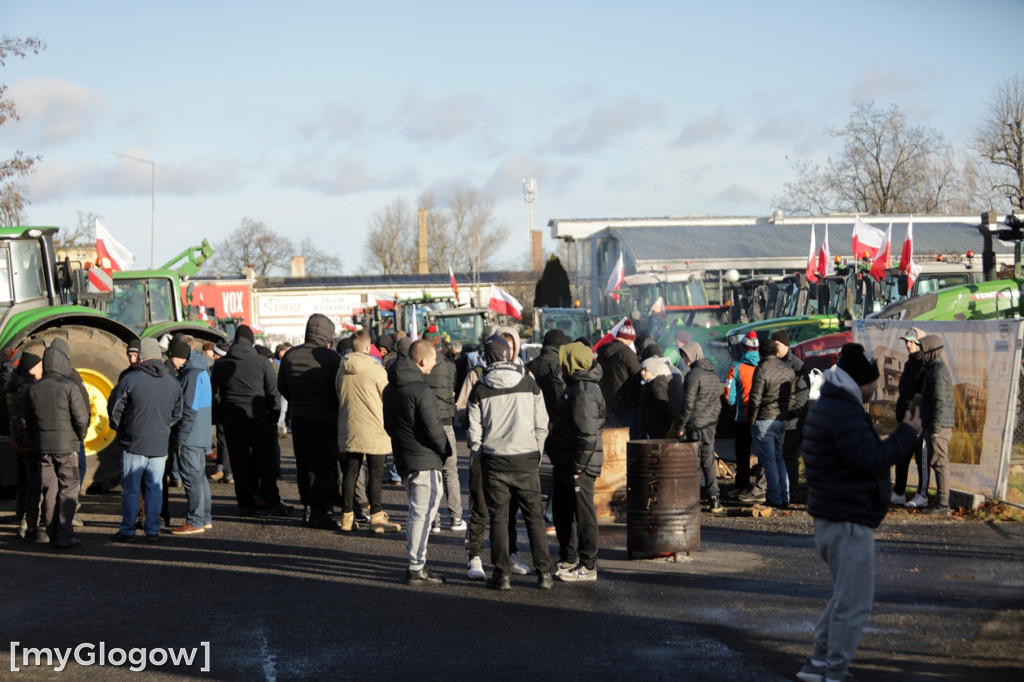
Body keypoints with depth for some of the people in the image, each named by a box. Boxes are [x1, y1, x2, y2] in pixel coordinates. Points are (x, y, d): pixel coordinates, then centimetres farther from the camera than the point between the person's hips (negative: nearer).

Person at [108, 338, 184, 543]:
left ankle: (127, 530, 7)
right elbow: (178, 412, 15)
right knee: (155, 488, 9)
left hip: (134, 442, -4)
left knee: (130, 489, 3)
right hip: (160, 444, 4)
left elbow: (114, 408, -5)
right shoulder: (172, 382, 6)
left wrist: (120, 428, 12)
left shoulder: (130, 379, -10)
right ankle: (152, 530, 10)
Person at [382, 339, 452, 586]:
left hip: (403, 458, 9)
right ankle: (416, 570, -3)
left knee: (418, 511, 18)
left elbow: (388, 425, 18)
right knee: (422, 513, -5)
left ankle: (417, 563, 24)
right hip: (425, 460, -9)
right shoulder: (420, 390, -19)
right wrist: (446, 450, -3)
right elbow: (433, 429, -18)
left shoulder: (390, 388, 11)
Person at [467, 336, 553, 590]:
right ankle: (543, 572, 7)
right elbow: (541, 425, 4)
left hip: (494, 460, -1)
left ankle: (502, 574, 6)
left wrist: (480, 454, 15)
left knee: (498, 517, 6)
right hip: (526, 458, 1)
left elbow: (474, 431, 0)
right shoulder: (529, 384, 1)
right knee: (534, 516, 7)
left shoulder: (479, 390, -3)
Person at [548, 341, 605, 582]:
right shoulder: (576, 386, 14)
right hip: (566, 463, 11)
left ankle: (588, 567, 7)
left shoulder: (584, 392, -19)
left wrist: (577, 467, -23)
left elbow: (588, 435, -24)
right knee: (562, 512, 19)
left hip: (579, 465, -11)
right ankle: (568, 561, 31)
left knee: (583, 514, -2)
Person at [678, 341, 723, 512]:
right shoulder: (713, 374, 14)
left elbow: (688, 403, -16)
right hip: (711, 424, 8)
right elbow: (718, 401, 18)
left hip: (695, 424, -8)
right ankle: (714, 499, 8)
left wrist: (682, 425, -10)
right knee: (708, 461, 10)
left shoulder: (694, 375, -13)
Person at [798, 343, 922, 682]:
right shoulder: (845, 414, -20)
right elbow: (870, 461, -23)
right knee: (855, 603, -4)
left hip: (832, 518, 11)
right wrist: (906, 434, -14)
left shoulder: (828, 406, 15)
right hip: (849, 523, -11)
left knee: (846, 596, 20)